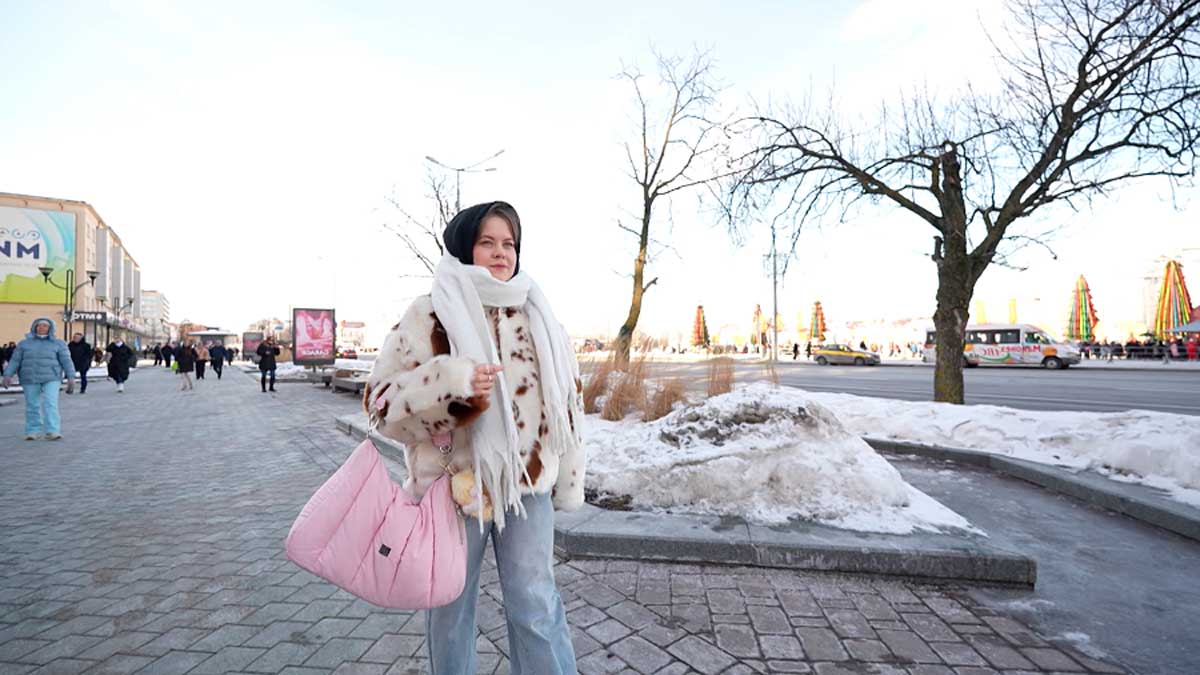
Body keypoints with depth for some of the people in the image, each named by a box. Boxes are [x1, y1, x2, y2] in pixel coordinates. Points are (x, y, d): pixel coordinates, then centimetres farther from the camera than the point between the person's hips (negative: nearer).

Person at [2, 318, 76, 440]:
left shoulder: (58, 344, 4)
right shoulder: (24, 343, 10)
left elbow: (66, 361, -1)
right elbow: (14, 360, 6)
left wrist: (71, 377, -10)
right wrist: (8, 375, -6)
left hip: (51, 378, -2)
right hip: (30, 379, 2)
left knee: (50, 404, -12)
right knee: (32, 406, 5)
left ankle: (52, 431, -17)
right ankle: (33, 432, 12)